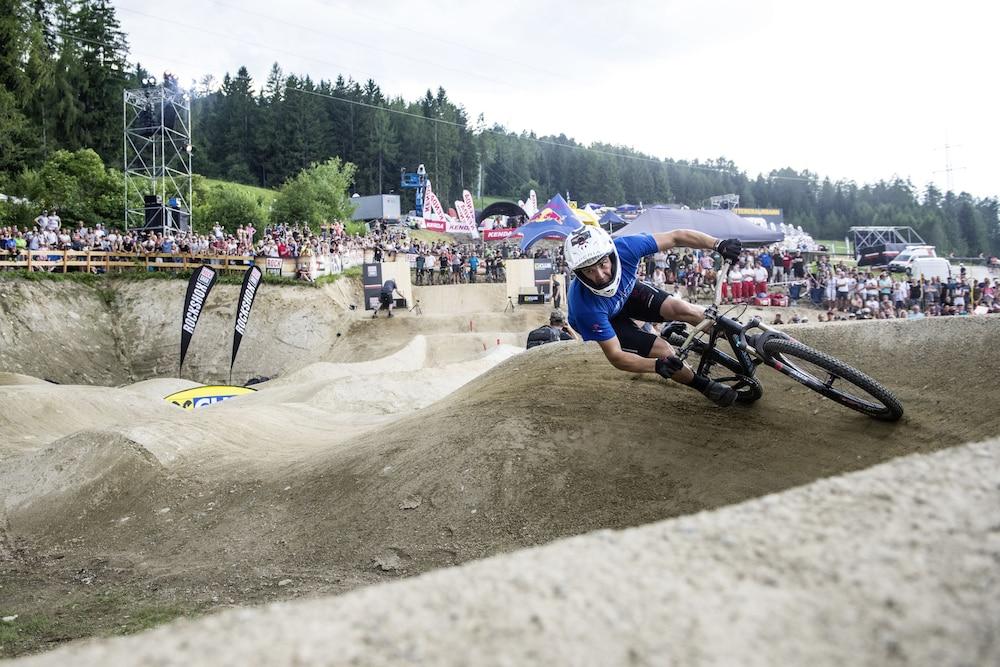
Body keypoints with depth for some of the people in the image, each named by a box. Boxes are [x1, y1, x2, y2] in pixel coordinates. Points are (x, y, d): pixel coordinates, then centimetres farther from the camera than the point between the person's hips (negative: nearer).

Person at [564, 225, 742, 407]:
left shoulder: (625, 248, -36)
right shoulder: (585, 307, -42)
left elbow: (676, 237, -24)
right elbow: (615, 356, -35)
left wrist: (719, 245, -33)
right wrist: (657, 365, -49)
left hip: (628, 291, 3)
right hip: (606, 320, -3)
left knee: (681, 309, -17)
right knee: (663, 351, -16)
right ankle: (705, 386, 10)